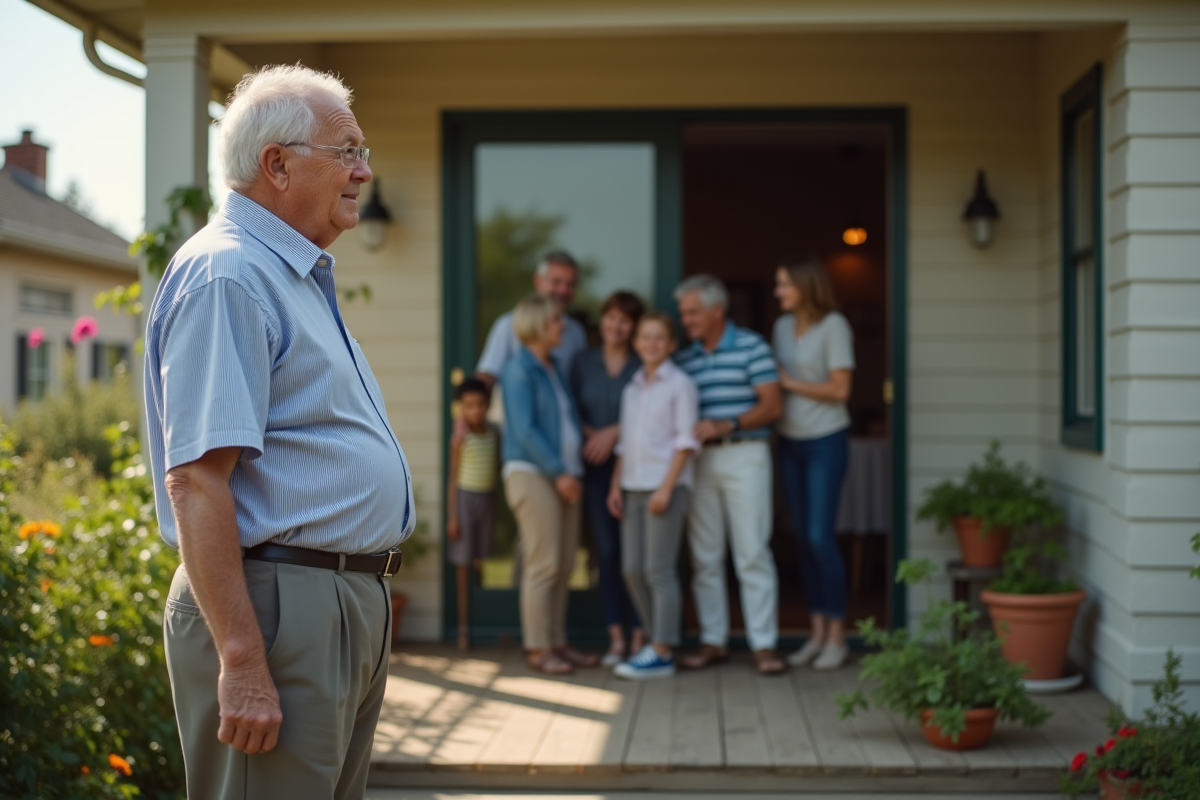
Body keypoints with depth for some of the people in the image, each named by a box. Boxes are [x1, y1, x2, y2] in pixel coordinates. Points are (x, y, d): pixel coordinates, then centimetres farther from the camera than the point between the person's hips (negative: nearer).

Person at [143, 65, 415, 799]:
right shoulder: (226, 275, -15)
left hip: (353, 601, 10)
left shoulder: (300, 276, 17)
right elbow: (195, 478, -22)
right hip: (279, 605, -10)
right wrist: (241, 662, -26)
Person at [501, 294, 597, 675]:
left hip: (563, 476, 8)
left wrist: (575, 468, 9)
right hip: (532, 472, -8)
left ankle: (557, 642, 15)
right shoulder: (519, 369, -7)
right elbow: (524, 429, -14)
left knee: (564, 566, 8)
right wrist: (558, 472, -15)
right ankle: (537, 648, -2)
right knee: (543, 565, -8)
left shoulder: (553, 369, 18)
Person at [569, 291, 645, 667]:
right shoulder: (584, 362, 10)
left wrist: (615, 432, -12)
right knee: (607, 551, 4)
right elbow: (573, 409, 10)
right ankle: (615, 638, 9)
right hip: (596, 467, 3)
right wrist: (590, 436, -6)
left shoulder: (644, 366, -1)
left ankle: (638, 637, 5)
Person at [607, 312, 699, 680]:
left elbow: (686, 441, -9)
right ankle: (659, 639, 18)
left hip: (665, 486, -7)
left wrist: (666, 487, -16)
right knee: (632, 569, 6)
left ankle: (662, 653, -2)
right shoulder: (632, 388, 16)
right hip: (633, 487, 7)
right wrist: (616, 485, 10)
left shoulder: (679, 384, -3)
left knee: (659, 570, -7)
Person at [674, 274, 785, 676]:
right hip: (699, 460, 5)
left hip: (744, 456, -5)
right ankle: (713, 641, 12)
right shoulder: (685, 359, 14)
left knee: (752, 552, -5)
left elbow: (772, 405, -6)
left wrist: (726, 425, -16)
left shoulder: (751, 346, 0)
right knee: (704, 556, 5)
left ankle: (764, 644, -1)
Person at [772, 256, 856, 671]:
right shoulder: (782, 327, 10)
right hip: (790, 441, 6)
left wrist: (789, 383, -10)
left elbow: (840, 389, -14)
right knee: (803, 539, 7)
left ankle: (837, 636, 1)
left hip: (825, 441, -6)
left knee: (821, 537, -9)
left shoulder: (833, 326, -10)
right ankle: (817, 632, 15)